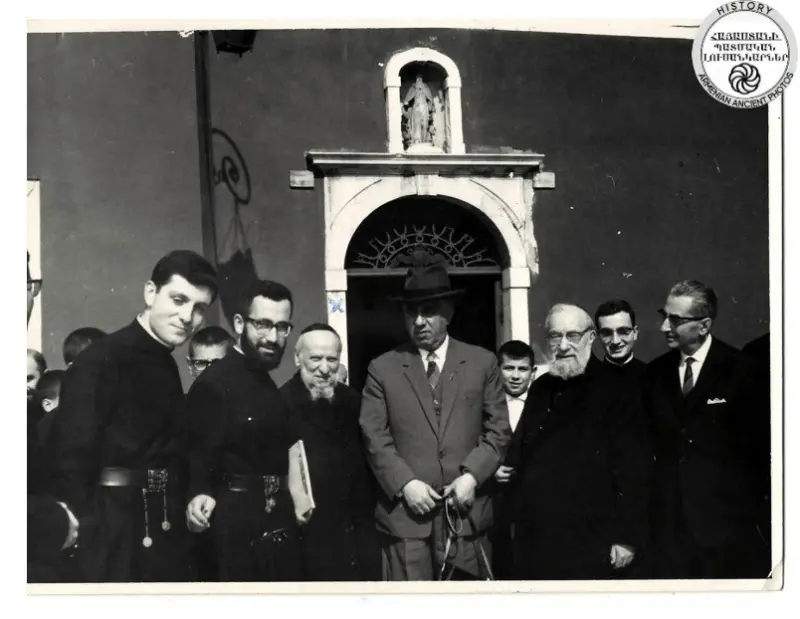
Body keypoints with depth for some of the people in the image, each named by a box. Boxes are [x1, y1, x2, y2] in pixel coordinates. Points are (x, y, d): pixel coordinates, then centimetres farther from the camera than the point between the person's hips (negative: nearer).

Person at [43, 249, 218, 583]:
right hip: (114, 539, -7)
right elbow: (70, 463, -18)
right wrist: (85, 541, -20)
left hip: (164, 534, 8)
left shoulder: (167, 367, 11)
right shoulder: (99, 361, -13)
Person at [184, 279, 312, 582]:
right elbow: (200, 457, -20)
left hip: (277, 526, 9)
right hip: (237, 529, -8)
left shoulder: (270, 386, 14)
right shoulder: (213, 383, -13)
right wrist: (200, 496, -38)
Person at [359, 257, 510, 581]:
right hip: (405, 512, -1)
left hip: (467, 512, 1)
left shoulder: (482, 362, 9)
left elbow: (499, 430, 7)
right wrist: (405, 483, -10)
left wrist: (472, 475, -7)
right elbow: (375, 438, 3)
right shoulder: (382, 368, 7)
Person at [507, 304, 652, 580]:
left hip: (589, 546, -6)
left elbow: (633, 472, -11)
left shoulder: (617, 392, -7)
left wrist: (628, 537, -13)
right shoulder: (539, 389, 12)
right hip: (533, 541, 6)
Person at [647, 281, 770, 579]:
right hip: (671, 518, 4)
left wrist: (749, 498, -1)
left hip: (727, 518, -4)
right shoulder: (656, 372, 7)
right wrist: (659, 492, 4)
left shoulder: (740, 370, -6)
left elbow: (762, 440, -2)